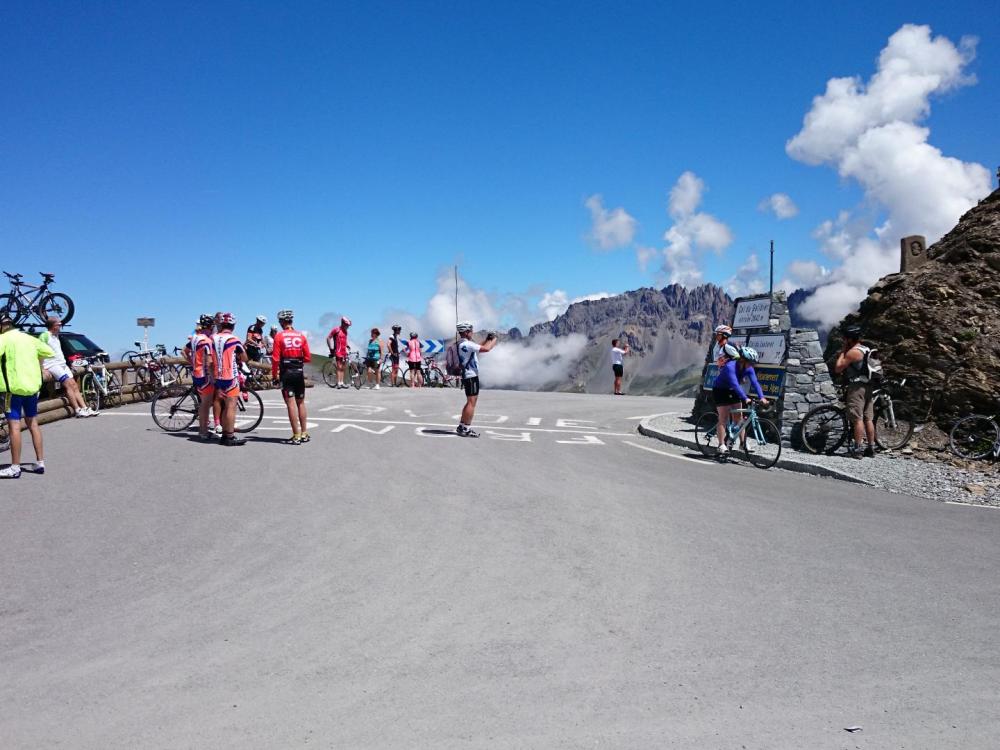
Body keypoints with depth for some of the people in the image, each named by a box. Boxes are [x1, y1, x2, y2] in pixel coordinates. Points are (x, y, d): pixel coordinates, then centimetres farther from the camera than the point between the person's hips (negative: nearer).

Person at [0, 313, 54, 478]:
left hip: (14, 386, -7)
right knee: (33, 423, 15)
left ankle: (15, 468, -4)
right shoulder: (29, 338, 11)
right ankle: (40, 462, 16)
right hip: (33, 385, 7)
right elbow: (49, 352, 17)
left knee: (14, 426, -5)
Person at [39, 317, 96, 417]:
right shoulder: (45, 336, -7)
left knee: (74, 385, -1)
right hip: (52, 365, -9)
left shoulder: (56, 336, 20)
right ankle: (77, 410, -20)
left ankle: (85, 408, -6)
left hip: (62, 364, 9)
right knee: (68, 384, -19)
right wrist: (43, 370, -20)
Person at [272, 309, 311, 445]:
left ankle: (296, 436, -4)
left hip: (286, 373, -3)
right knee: (301, 402, 14)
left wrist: (274, 375, 1)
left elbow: (276, 358, -8)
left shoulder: (279, 336, -5)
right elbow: (307, 357, 3)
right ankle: (304, 434, 18)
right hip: (299, 372, 3)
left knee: (291, 403, -3)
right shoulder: (301, 335, 3)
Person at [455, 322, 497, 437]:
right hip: (471, 377, -10)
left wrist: (487, 340, 15)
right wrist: (493, 341, -5)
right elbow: (486, 349, -22)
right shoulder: (467, 344, -17)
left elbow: (478, 347, 25)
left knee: (470, 402, 17)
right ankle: (466, 429, -7)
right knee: (472, 402, -8)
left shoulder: (462, 344, 14)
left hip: (467, 376, 10)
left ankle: (461, 426, 20)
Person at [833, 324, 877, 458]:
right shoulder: (867, 350, 16)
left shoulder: (852, 352, -13)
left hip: (857, 387, -9)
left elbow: (838, 368, -13)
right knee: (868, 419, 11)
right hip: (868, 387, 9)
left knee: (857, 419, -8)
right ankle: (871, 448, 14)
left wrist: (842, 351, -6)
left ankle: (857, 449, -8)